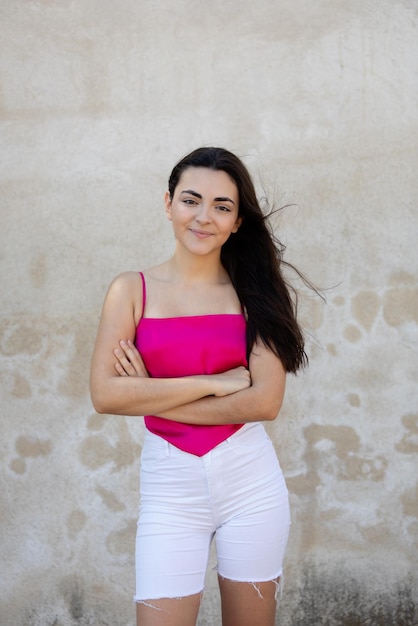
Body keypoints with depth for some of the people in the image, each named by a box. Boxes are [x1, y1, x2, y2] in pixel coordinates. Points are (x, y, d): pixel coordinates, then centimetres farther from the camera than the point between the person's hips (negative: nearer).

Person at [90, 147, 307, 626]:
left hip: (250, 481, 1)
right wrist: (212, 382, -13)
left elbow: (265, 401, -10)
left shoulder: (252, 292, 1)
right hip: (170, 486, -1)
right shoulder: (133, 290, 1)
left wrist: (153, 395, -12)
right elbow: (105, 394, -11)